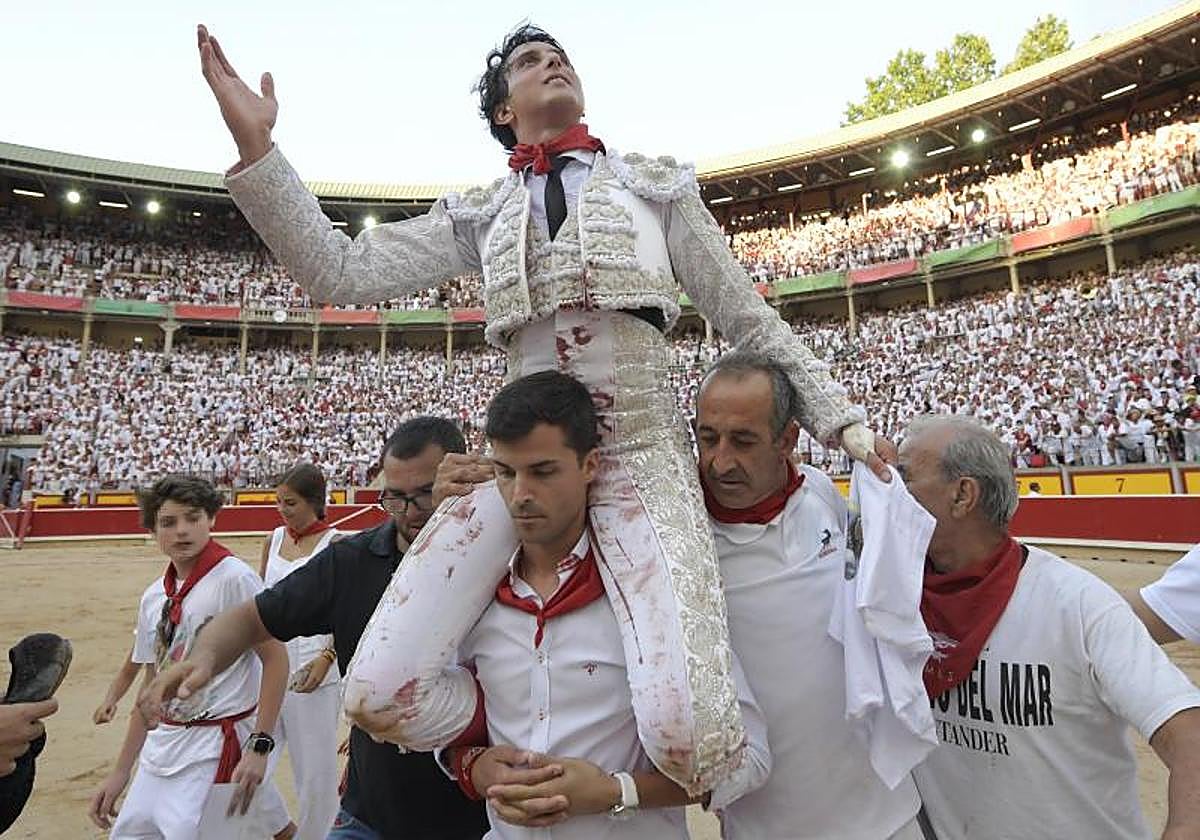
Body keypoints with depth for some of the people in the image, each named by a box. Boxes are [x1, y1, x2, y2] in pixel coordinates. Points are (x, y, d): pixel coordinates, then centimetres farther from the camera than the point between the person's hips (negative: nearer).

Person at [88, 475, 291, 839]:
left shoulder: (233, 577, -16)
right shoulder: (153, 597, 6)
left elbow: (276, 659, -17)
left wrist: (259, 746, -20)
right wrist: (121, 772, 16)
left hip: (216, 745, -7)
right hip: (160, 746, 7)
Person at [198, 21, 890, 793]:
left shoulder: (654, 185, 12)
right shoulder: (481, 216, 14)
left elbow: (749, 319, 11)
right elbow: (337, 273, 7)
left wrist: (840, 420, 6)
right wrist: (254, 143, -2)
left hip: (643, 456, -1)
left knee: (692, 741, -19)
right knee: (377, 695, -11)